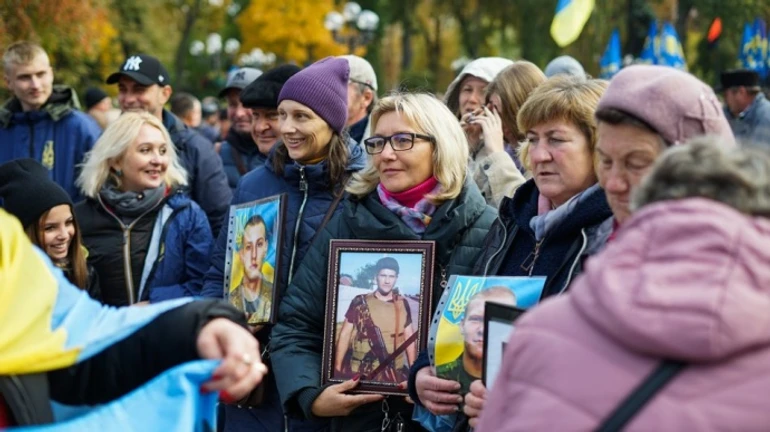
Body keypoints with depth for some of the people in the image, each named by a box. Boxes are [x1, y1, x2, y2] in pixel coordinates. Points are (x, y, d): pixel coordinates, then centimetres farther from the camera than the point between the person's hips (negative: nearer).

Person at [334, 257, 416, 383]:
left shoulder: (402, 305, 5)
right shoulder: (360, 303, -1)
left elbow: (409, 339, 10)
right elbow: (345, 335, 3)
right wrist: (337, 368, -1)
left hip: (395, 374, 1)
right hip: (360, 373, -1)